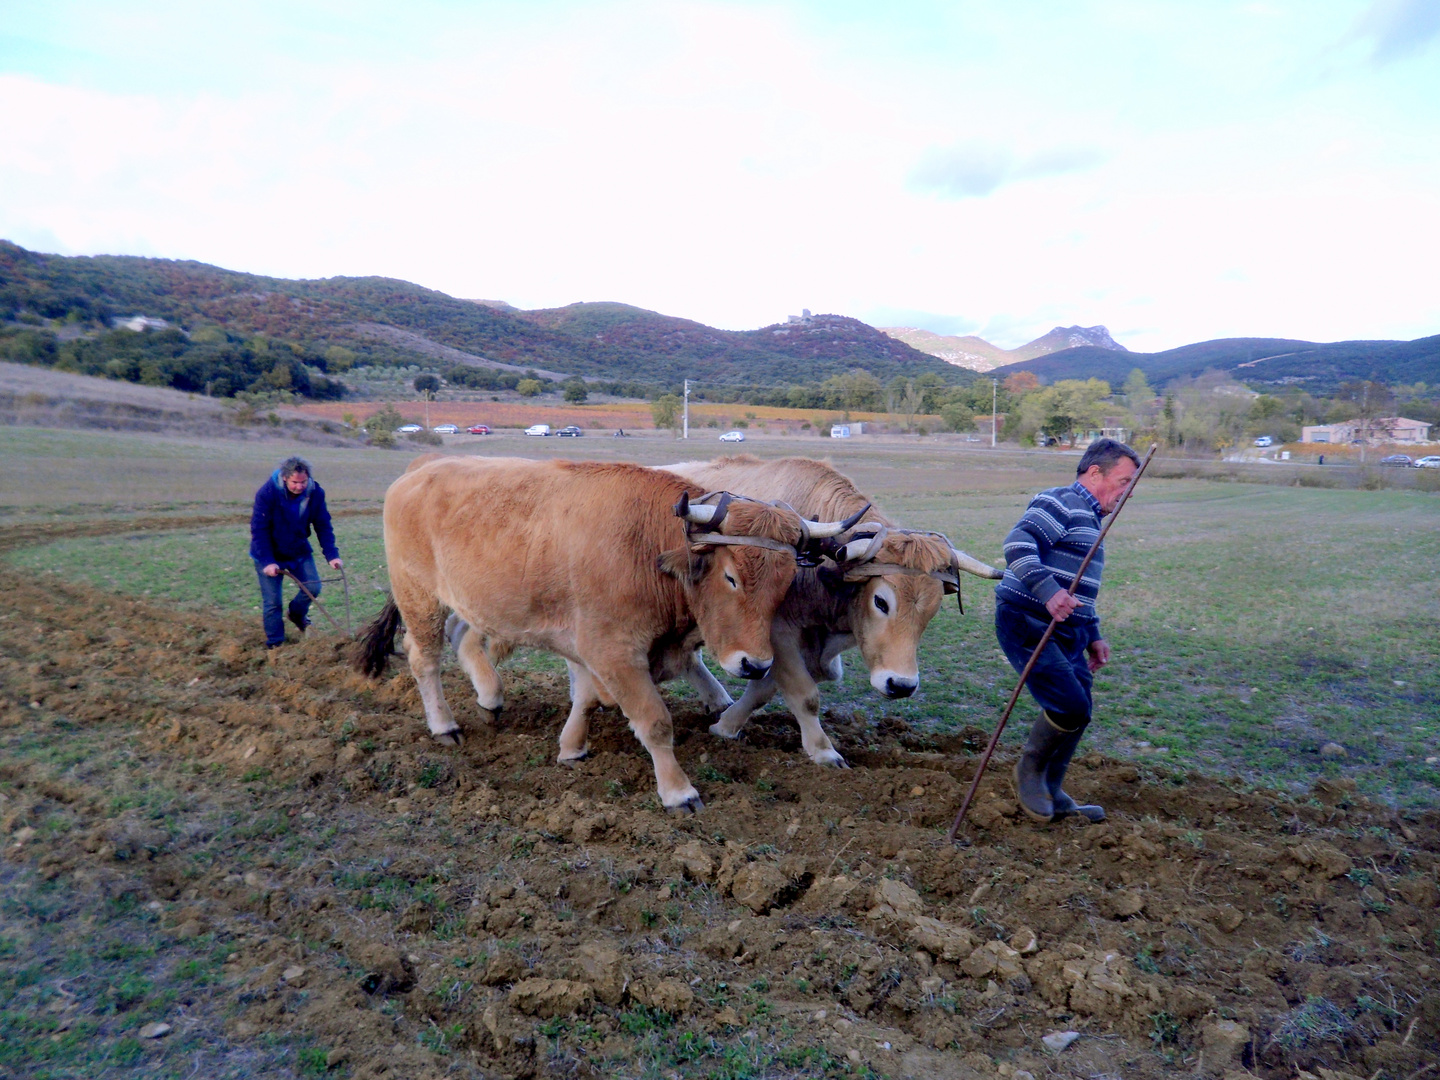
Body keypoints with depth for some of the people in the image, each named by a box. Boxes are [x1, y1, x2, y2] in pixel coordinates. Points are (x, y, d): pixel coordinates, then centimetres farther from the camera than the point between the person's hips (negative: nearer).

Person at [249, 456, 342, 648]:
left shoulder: (316, 493, -16)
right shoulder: (267, 493, -25)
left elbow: (323, 526, -7)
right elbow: (259, 530, -22)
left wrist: (332, 555, -15)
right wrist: (267, 562, -27)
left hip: (299, 551, 3)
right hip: (270, 553, -3)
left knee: (313, 587, -1)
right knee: (272, 601, -1)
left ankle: (297, 613, 32)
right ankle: (274, 643, 15)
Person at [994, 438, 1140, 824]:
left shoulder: (1089, 518, 24)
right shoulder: (1061, 502, -9)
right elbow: (1017, 545, -25)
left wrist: (1093, 636, 27)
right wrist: (1049, 592, -36)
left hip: (1065, 632, 10)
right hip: (1028, 624, -10)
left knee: (1077, 713, 11)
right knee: (1070, 707, -15)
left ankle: (1051, 794, 26)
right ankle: (1030, 769, 10)